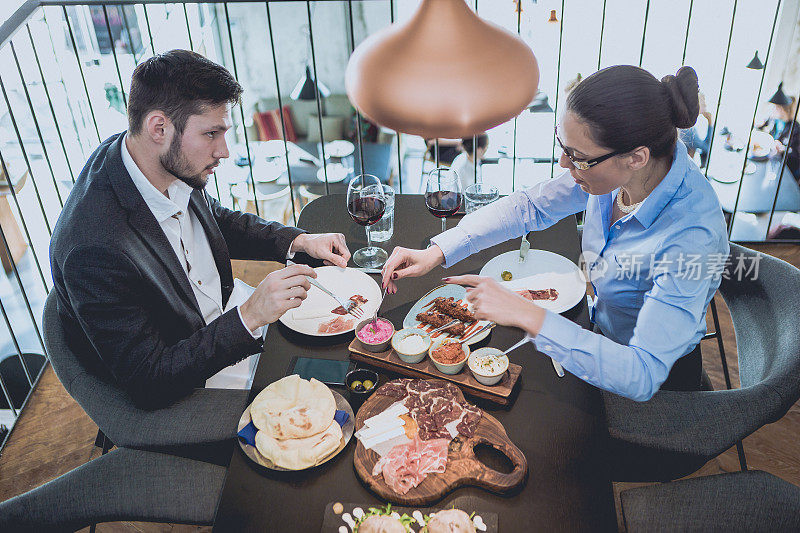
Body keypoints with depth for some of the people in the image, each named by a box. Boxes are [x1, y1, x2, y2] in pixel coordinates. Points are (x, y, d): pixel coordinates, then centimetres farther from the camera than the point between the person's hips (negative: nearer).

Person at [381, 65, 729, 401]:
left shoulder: (693, 236, -38)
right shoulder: (613, 166, -20)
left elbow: (643, 376, -40)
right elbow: (531, 206, -5)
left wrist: (526, 315, -43)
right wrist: (436, 253, -12)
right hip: (601, 336, 5)